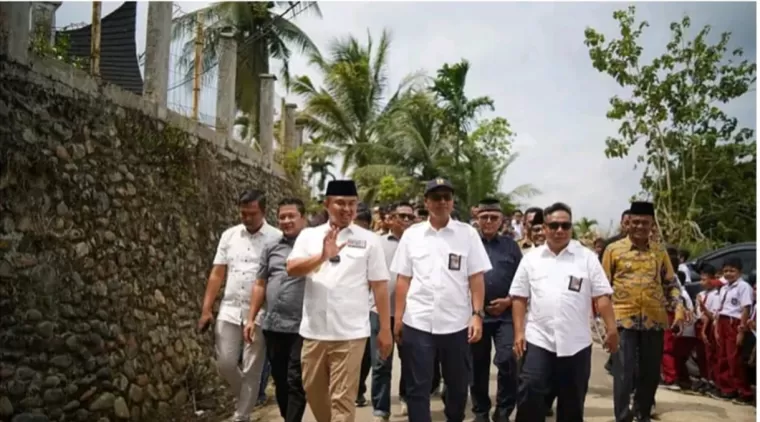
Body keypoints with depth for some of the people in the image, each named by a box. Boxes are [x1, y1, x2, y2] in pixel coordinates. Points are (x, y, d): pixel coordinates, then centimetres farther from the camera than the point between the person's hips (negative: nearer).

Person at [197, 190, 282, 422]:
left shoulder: (276, 238, -6)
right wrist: (206, 309, 2)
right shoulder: (229, 235, 6)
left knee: (252, 371, 4)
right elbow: (217, 274, 7)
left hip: (260, 314, -3)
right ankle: (248, 399, 34)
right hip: (229, 310, 4)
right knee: (225, 364, 6)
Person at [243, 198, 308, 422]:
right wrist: (251, 319, 11)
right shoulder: (271, 248, 11)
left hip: (300, 327, -5)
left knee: (295, 381, -2)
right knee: (279, 380, 15)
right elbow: (260, 284, 15)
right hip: (272, 325, 5)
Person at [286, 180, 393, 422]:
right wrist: (323, 257, -27)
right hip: (313, 331, 3)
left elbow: (379, 286, 1)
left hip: (350, 333, -3)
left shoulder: (368, 239, 0)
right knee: (314, 391, 17)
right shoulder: (309, 235, 5)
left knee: (342, 398, 1)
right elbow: (292, 269, -10)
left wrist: (385, 329, 0)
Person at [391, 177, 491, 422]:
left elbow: (476, 278, 0)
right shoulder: (411, 234, 3)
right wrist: (398, 318, 2)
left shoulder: (468, 234, 1)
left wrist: (477, 314, -7)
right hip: (417, 323, 0)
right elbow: (402, 279, 5)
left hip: (457, 323, 0)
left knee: (458, 385, 16)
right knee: (417, 388, 4)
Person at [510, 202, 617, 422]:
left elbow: (602, 296, -1)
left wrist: (611, 329, -9)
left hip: (576, 343, 0)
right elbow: (519, 297, 5)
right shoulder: (531, 258, 4)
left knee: (572, 400, 11)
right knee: (529, 394, -5)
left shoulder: (587, 257, 1)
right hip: (538, 340, 0)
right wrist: (519, 332, -1)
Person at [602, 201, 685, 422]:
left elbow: (671, 284, 12)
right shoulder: (613, 249, 1)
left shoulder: (660, 251, 9)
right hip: (623, 319, -3)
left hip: (654, 320, 3)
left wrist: (678, 309, -3)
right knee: (624, 372, -5)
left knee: (651, 372, 11)